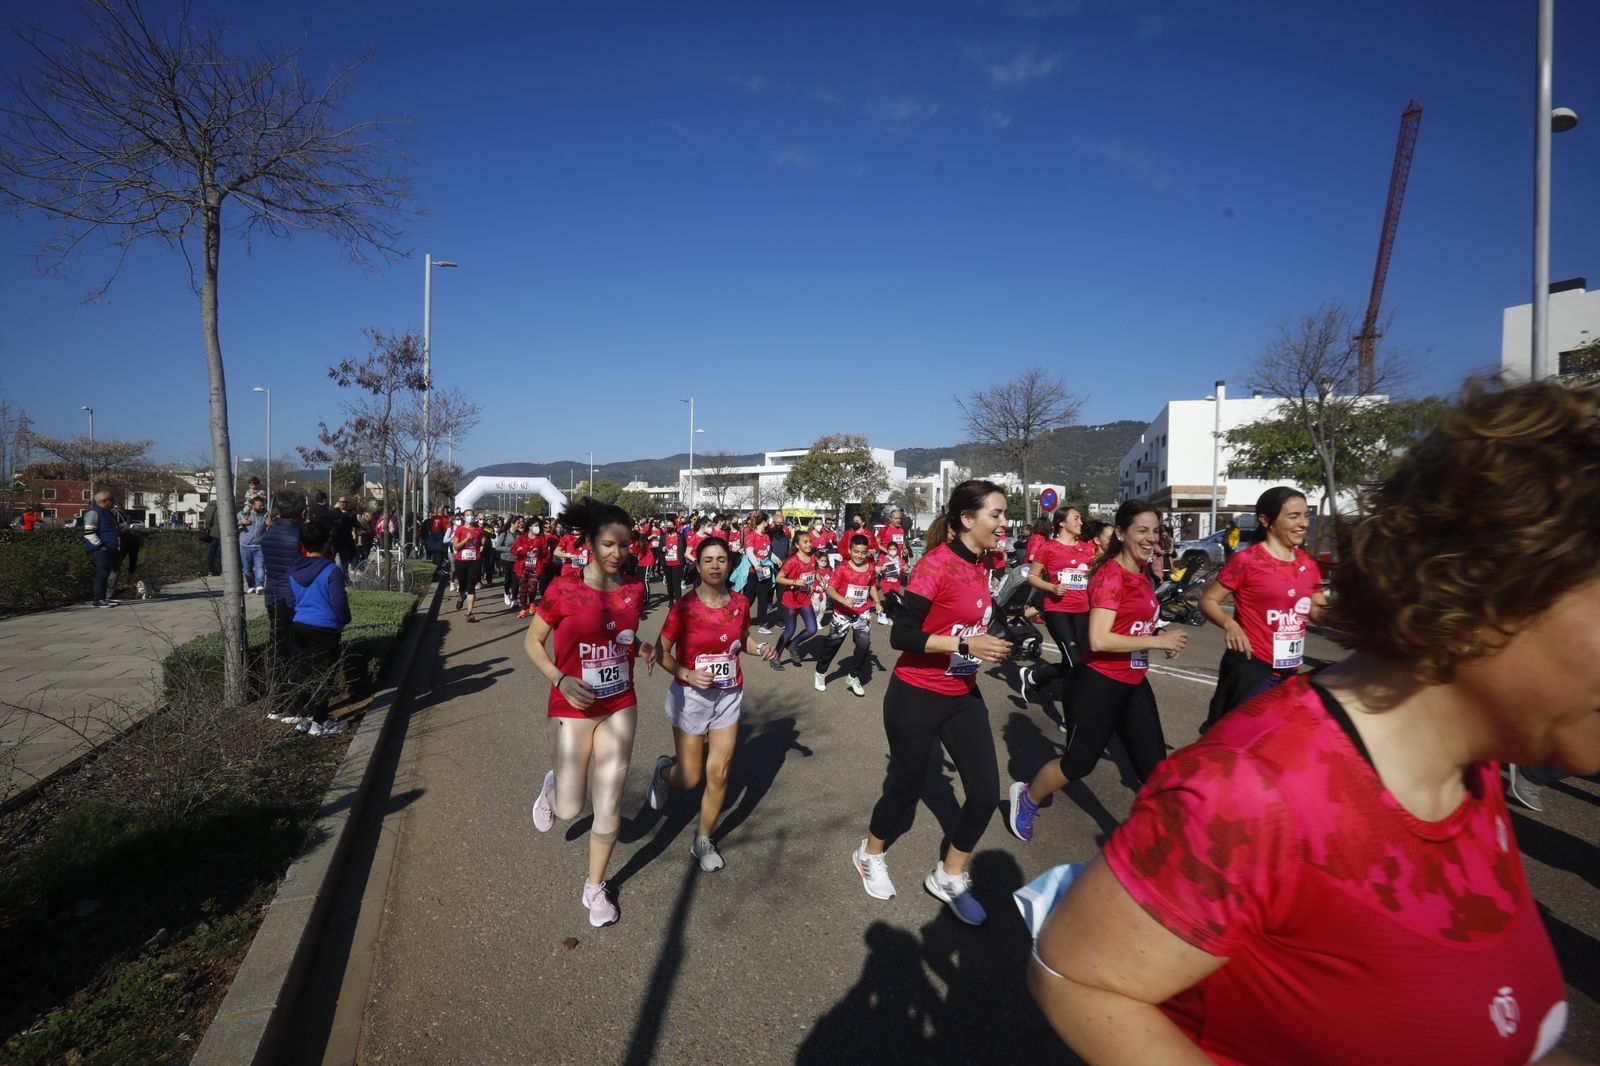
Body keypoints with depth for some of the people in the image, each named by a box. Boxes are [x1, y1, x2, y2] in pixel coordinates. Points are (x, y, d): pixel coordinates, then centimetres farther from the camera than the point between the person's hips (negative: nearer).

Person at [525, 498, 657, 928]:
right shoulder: (563, 589, -14)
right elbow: (532, 641, -5)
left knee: (609, 805, 7)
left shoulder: (634, 591, -2)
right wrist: (560, 679, -20)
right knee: (570, 809, 5)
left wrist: (644, 649, -8)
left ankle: (595, 888, 30)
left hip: (620, 707, 3)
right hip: (574, 708, -3)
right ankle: (553, 785, 42)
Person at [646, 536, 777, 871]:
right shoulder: (683, 607, -16)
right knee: (690, 779, 6)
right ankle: (664, 770, 43)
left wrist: (760, 649, -8)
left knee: (719, 773, 3)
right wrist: (688, 675, -24)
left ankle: (703, 841, 26)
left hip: (729, 695, 3)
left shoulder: (740, 603, -5)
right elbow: (661, 652, -8)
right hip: (690, 696, -3)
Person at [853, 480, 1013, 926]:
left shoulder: (980, 566, 3)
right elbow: (901, 635, -24)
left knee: (985, 791, 3)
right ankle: (870, 854, 41)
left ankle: (949, 877, 27)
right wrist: (967, 645, -28)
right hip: (917, 697, -7)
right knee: (906, 786, 11)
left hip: (963, 696, 7)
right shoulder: (936, 565, -21)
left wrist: (993, 644, 6)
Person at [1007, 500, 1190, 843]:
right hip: (1100, 684, -8)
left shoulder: (1140, 573, 7)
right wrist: (1158, 641, -23)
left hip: (1134, 684, 8)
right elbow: (1099, 639, -28)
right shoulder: (1110, 575, -19)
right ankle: (1026, 797, 32)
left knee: (1154, 768, 9)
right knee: (1079, 763, 7)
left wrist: (1165, 641, 4)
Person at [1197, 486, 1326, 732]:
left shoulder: (1308, 564, 7)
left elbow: (1320, 614, 10)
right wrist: (1230, 624, -29)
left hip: (1290, 670, 7)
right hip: (1251, 667, -7)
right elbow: (1208, 601, -10)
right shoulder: (1247, 560, -13)